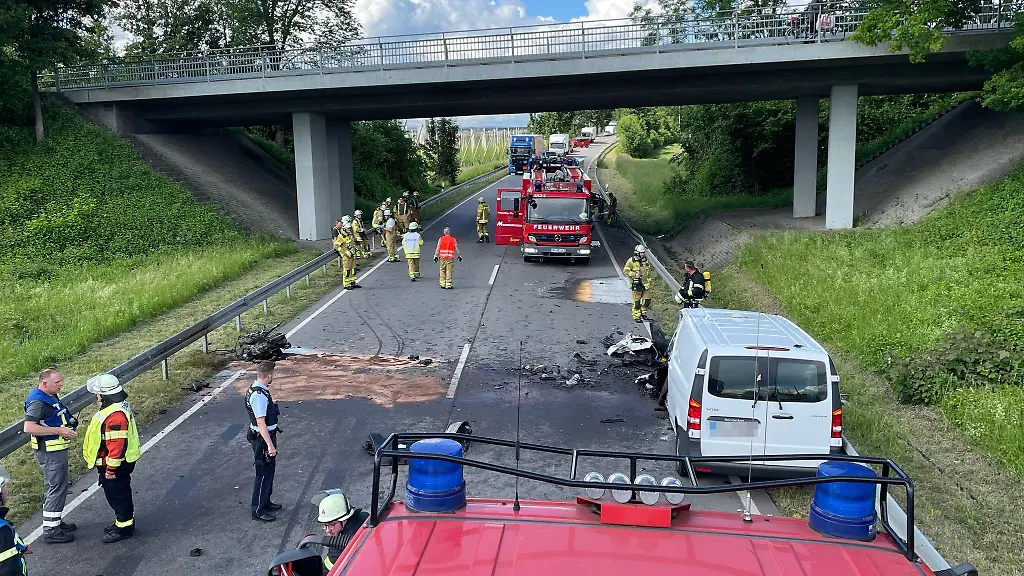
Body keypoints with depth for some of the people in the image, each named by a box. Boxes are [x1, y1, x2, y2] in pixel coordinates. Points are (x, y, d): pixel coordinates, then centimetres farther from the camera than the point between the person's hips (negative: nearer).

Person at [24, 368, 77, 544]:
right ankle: (51, 531, 2)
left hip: (56, 449, 11)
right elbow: (29, 427, -32)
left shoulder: (50, 396, 9)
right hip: (50, 451, -11)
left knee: (54, 487, 20)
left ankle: (56, 522, 34)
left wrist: (69, 423, 10)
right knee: (57, 488, -5)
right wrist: (59, 430, -30)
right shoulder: (38, 402, -22)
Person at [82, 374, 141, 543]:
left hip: (114, 465, -10)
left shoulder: (115, 415, -30)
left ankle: (124, 528, 15)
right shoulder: (118, 405, 5)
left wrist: (111, 468, -23)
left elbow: (117, 444, -30)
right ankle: (124, 521, 36)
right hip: (124, 461, 10)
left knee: (117, 495, 3)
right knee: (121, 494, 22)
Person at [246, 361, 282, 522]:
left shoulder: (260, 389, 5)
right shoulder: (259, 395, -26)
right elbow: (261, 422, -28)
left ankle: (265, 502, 37)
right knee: (263, 474, 1)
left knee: (269, 471, 22)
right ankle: (258, 510, 12)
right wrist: (270, 445, -28)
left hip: (267, 435, 10)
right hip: (262, 438, -10)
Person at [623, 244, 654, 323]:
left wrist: (652, 283, 17)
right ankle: (636, 317, 7)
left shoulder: (646, 261, 11)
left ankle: (643, 314, 26)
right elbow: (625, 271, -6)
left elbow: (650, 273, 18)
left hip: (646, 284, 5)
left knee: (647, 300, 7)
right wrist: (634, 274, -19)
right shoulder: (631, 261, -6)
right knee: (636, 301, -2)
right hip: (636, 284, -5)